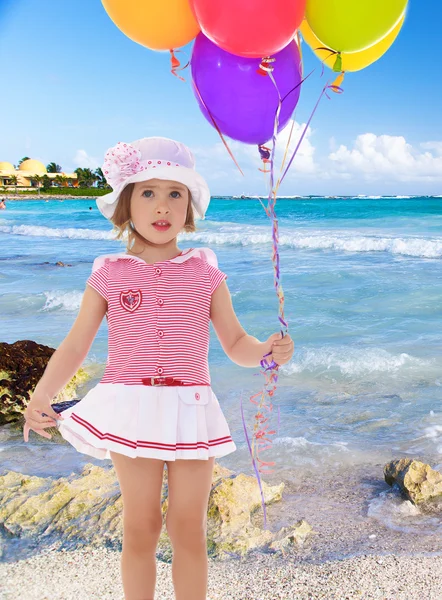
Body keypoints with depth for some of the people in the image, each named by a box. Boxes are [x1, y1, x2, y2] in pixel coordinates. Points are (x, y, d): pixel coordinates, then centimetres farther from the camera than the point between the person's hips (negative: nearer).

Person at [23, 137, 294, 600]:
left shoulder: (205, 272, 4)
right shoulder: (109, 274, 3)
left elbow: (236, 344, 7)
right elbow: (76, 344, 6)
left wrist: (266, 351, -14)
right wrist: (40, 396, -4)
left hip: (190, 410, 1)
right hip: (130, 409, 0)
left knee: (189, 528, 8)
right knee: (140, 526, 8)